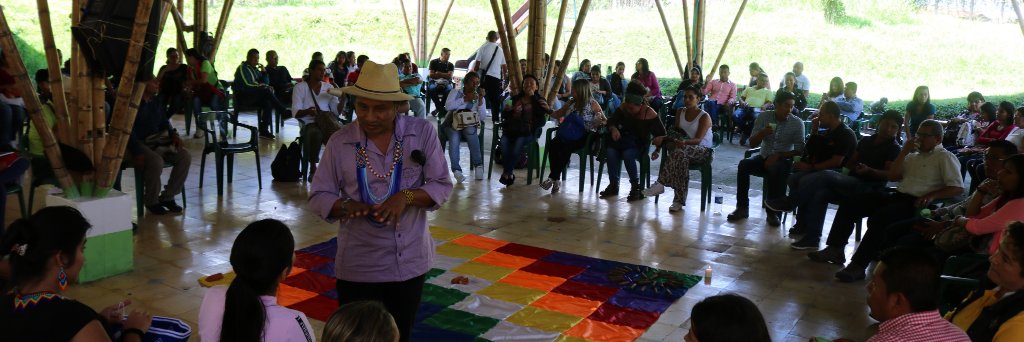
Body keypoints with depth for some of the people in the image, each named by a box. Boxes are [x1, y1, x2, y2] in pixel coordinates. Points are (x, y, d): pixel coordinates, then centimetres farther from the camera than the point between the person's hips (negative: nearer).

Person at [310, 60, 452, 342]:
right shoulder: (340, 142, -6)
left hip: (410, 260, 1)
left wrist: (406, 196, -22)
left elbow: (442, 186, -5)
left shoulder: (423, 133, -6)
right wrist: (345, 206, -22)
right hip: (358, 265, -1)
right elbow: (318, 196, -1)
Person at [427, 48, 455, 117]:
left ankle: (439, 107, -17)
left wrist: (439, 73, -2)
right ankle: (441, 108, -21)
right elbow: (431, 75, 2)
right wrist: (444, 75, -1)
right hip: (434, 82, -1)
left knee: (449, 90, -36)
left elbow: (449, 76, 1)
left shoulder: (450, 65, 16)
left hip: (446, 83, 1)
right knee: (431, 89, -38)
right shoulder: (434, 62, 11)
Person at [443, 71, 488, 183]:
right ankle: (456, 169, -29)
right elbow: (447, 106, -13)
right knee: (454, 137, -35)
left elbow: (483, 117, -5)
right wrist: (465, 99, -18)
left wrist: (481, 100, -15)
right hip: (452, 124, -1)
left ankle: (478, 164, -26)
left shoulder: (480, 97, 10)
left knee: (470, 131, -36)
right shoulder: (456, 92, 7)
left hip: (469, 126, 1)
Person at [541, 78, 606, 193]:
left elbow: (605, 120, 2)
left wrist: (600, 122, -20)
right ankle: (556, 180, -24)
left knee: (566, 148, -32)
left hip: (583, 136, -5)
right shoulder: (571, 102, 17)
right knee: (552, 145, -25)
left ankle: (553, 178, -17)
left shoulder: (592, 103, 2)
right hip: (568, 134, 5)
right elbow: (557, 115, 27)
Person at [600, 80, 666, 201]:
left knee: (627, 154, -35)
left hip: (640, 144, -4)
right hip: (623, 140, 4)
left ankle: (636, 187, -18)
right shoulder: (623, 108, -1)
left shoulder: (650, 114, -11)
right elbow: (611, 121, -1)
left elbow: (661, 133, -9)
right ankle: (613, 185, -14)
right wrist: (613, 128, -25)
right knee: (610, 151, -27)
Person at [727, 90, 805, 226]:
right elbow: (752, 144, 1)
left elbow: (799, 150, -7)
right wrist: (762, 133, -19)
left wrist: (778, 155, -19)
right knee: (744, 164, -26)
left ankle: (773, 212, -24)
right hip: (764, 157, 3)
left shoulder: (797, 123, -5)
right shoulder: (764, 117, 0)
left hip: (784, 160, -3)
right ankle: (742, 208, -20)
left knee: (775, 169, -37)